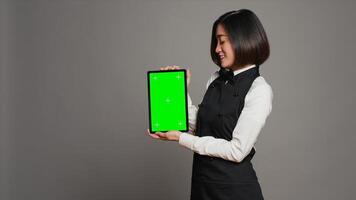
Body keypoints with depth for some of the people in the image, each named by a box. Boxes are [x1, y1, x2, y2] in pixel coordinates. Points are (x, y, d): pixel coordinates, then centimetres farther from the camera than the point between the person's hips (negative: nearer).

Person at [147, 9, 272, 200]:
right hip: (202, 182, 6)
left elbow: (237, 151, -18)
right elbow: (196, 128, 6)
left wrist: (181, 138, -16)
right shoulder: (216, 80, 4)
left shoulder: (259, 90, -15)